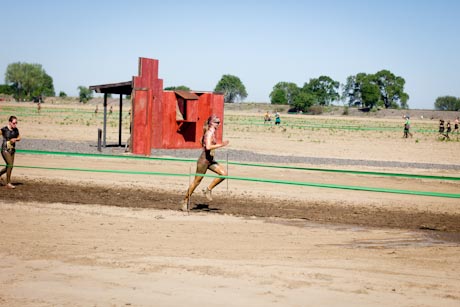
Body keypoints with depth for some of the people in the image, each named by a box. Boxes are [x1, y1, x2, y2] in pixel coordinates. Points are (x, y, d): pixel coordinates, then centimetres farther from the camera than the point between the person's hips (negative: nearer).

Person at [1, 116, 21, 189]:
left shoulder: (15, 130, 3)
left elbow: (19, 138, 14)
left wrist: (15, 139, -6)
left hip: (12, 150, 6)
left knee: (9, 166, 11)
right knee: (10, 165, -15)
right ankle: (8, 183, -5)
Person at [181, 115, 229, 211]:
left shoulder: (212, 132, 11)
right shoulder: (209, 133, -17)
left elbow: (202, 141, 26)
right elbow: (208, 147, -31)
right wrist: (221, 145, -29)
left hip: (210, 160, 9)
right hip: (204, 160, -9)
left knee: (224, 173, -4)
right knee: (197, 181, 1)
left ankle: (208, 189, 5)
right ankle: (185, 200, 14)